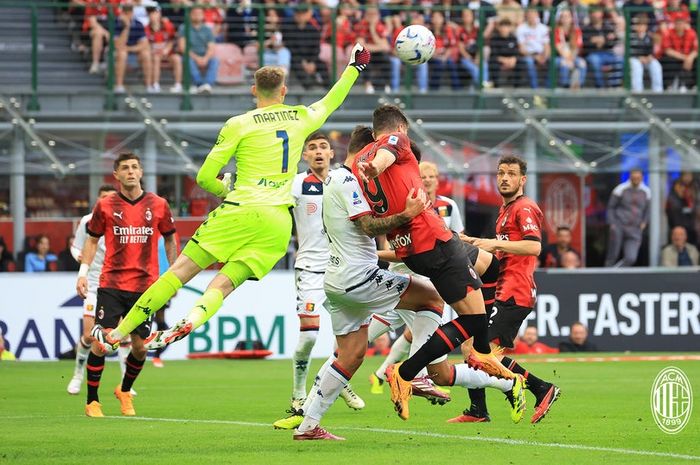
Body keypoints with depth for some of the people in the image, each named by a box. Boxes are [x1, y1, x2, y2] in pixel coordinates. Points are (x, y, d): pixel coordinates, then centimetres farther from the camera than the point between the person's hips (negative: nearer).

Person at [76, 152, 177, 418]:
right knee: (101, 343, -11)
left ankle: (125, 391, 29)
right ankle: (92, 401, 3)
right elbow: (92, 240, 10)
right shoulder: (105, 206, 1)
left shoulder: (158, 205, 3)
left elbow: (170, 239, 15)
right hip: (111, 284, -1)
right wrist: (83, 272, -1)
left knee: (140, 347, 1)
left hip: (145, 285, 1)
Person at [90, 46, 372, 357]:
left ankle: (118, 334, -4)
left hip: (241, 212, -3)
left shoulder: (239, 125, 4)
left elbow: (204, 178, 2)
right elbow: (331, 102, 37)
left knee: (181, 271, -2)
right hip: (279, 223, 3)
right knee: (223, 284, -3)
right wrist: (355, 66, 52)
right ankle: (191, 320, -36)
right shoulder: (301, 119, 14)